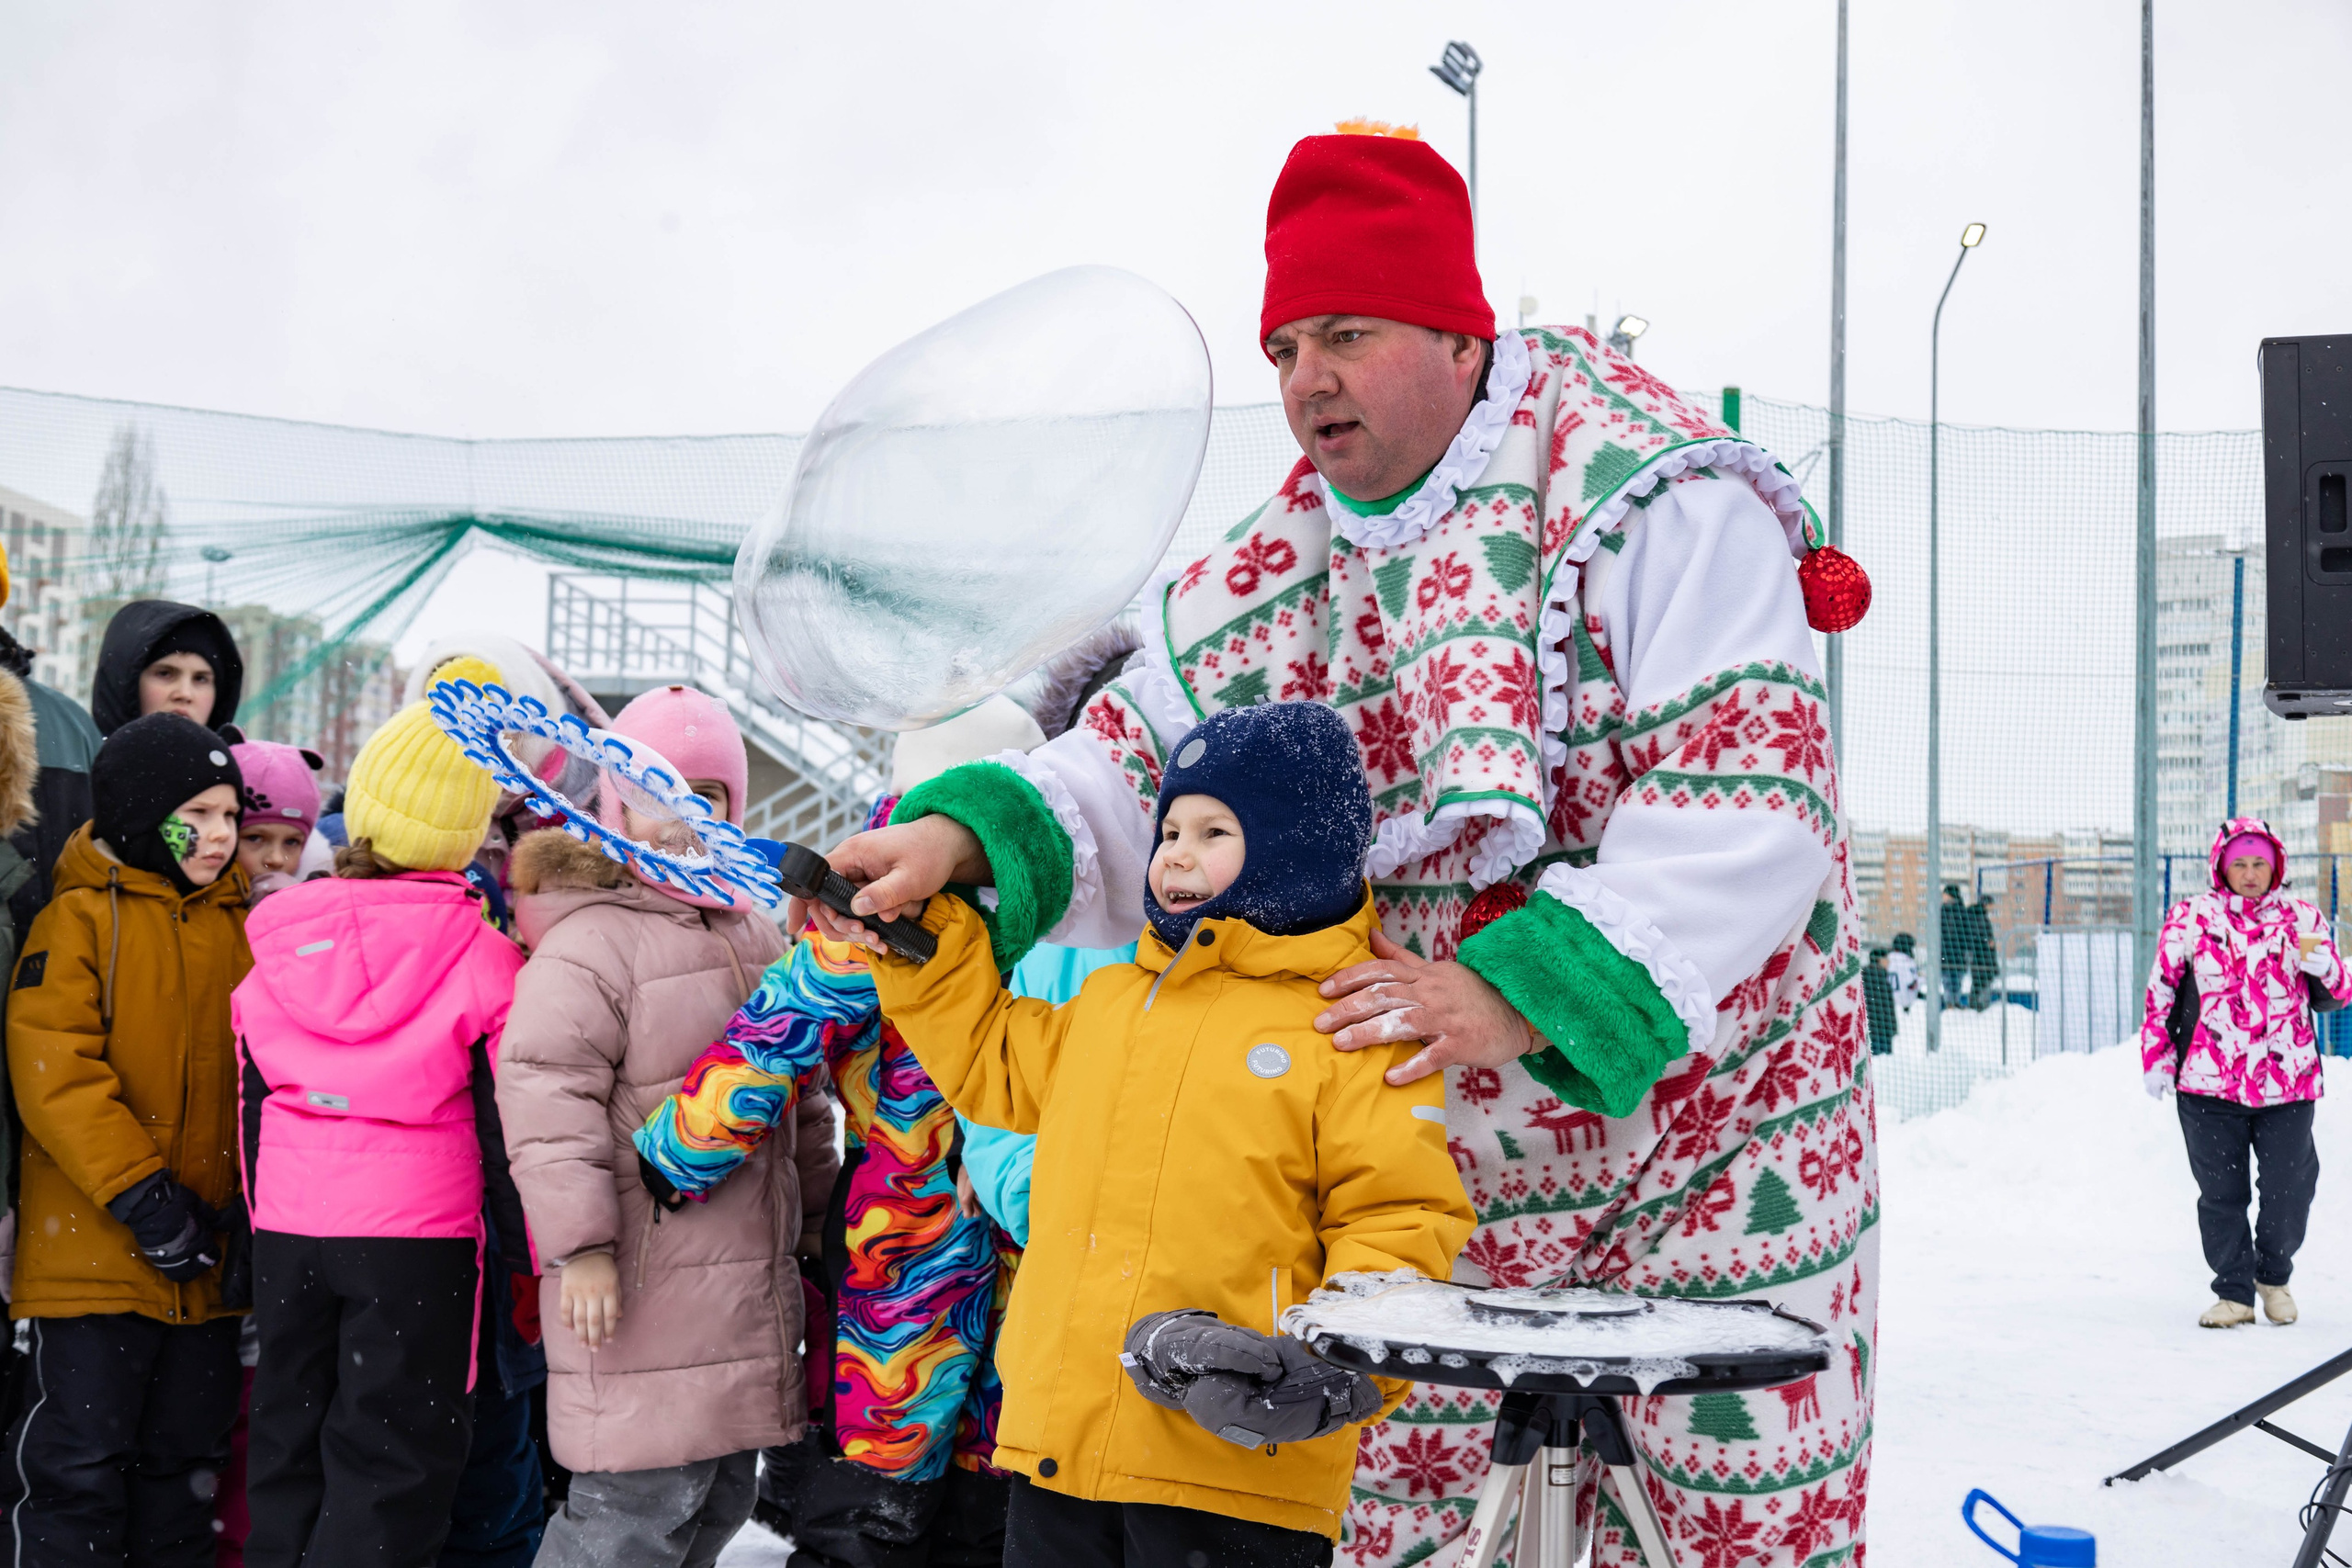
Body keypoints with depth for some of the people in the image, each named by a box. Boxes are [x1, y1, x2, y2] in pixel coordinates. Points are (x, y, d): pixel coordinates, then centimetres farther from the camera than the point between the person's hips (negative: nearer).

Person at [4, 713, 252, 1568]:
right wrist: (142, 1196, -20)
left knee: (185, 1464, 14)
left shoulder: (241, 926, 11)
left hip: (206, 1263, 6)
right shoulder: (78, 920, -6)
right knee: (80, 1460, -1)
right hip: (94, 1255, -5)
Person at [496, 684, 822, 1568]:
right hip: (640, 1291, -8)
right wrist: (579, 1244, -24)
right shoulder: (589, 941, -12)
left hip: (746, 1281, 8)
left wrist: (814, 1195, 28)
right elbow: (546, 1092, -20)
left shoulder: (754, 937, 16)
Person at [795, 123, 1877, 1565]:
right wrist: (961, 836, -15)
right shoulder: (1280, 570, 4)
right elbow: (1128, 768, 6)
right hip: (1436, 1163, 5)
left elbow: (1750, 796, -23)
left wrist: (1521, 992, -30)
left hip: (1706, 1133, -5)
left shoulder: (1649, 497, -16)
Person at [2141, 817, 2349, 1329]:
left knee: (2289, 1191, 3)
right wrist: (2156, 1058, 3)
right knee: (2221, 1193, 3)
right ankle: (2234, 1292, 17)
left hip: (2288, 1081, 1)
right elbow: (2161, 991, 9)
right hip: (2209, 1082, -1)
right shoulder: (2190, 918, 4)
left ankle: (2273, 1276, 29)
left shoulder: (2303, 918, 7)